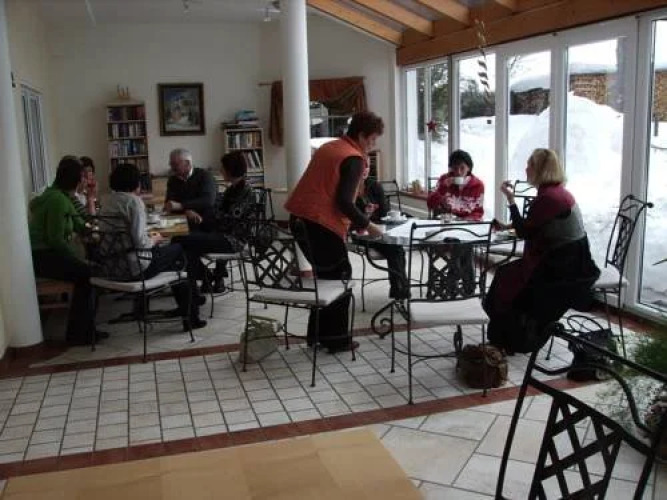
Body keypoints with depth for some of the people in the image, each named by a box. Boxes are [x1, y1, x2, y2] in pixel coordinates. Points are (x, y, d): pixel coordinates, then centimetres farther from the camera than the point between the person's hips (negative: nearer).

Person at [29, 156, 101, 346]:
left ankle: (85, 329, 3)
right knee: (85, 273, -18)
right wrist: (78, 257, -13)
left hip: (48, 252, 10)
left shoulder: (62, 196, 12)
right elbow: (56, 239, -21)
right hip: (41, 256, -10)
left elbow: (80, 226, 9)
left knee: (87, 270, -3)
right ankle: (77, 334, -7)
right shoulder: (58, 199, -20)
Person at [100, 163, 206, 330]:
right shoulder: (134, 201, -15)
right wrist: (154, 240, -2)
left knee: (167, 249, 27)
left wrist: (149, 238, 14)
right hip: (133, 268, -8)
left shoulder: (108, 200, 8)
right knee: (179, 250, 15)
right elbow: (140, 242, -22)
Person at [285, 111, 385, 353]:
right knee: (339, 277, 4)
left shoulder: (329, 147, 17)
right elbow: (343, 202, -18)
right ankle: (337, 339, 10)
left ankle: (317, 333, 25)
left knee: (325, 274, 19)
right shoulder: (354, 159, -10)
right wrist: (366, 224, -7)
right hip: (321, 224, -9)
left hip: (300, 218, 9)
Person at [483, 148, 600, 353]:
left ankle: (507, 342, 18)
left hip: (563, 267, -9)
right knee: (507, 273, 13)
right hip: (570, 260, 9)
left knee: (507, 277, 2)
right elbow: (533, 225, 17)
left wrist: (510, 199, -14)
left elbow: (524, 232, -17)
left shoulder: (548, 197, -22)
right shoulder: (558, 191, 10)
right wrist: (508, 226, 7)